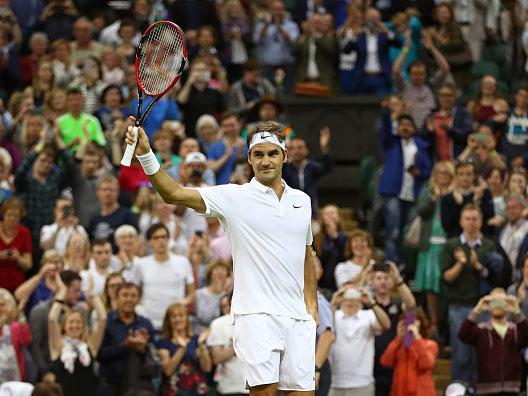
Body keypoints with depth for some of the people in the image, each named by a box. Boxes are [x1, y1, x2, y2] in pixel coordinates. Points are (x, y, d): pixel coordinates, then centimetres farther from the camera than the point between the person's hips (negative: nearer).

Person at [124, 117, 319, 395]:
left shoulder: (302, 201, 14)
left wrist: (312, 306, 16)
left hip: (298, 319, 4)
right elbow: (174, 194, -11)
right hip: (256, 316, -4)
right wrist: (145, 154, -24)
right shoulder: (234, 197, -1)